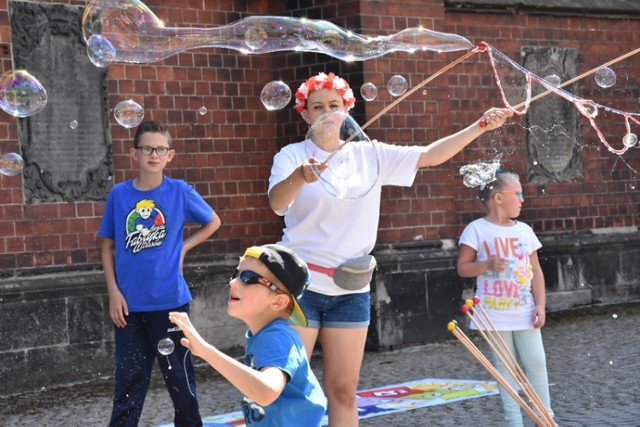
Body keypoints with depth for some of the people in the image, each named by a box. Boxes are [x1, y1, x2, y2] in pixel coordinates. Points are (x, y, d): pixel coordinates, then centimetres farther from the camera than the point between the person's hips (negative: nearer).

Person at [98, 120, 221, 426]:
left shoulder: (180, 192, -3)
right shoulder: (118, 194, 0)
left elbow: (213, 222, 12)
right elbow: (108, 247, 5)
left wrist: (183, 248, 0)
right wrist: (113, 292, -3)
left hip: (169, 300, -1)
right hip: (129, 303, 1)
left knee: (178, 375, 10)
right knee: (129, 379, 10)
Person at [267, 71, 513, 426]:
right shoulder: (292, 155, -3)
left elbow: (430, 155, 1)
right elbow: (277, 203, -22)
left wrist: (479, 126, -10)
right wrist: (300, 175, -43)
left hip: (350, 289, 3)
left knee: (343, 391, 7)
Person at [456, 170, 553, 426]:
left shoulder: (524, 230, 6)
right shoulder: (477, 229, -6)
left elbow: (536, 271, 8)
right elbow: (462, 268, -4)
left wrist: (540, 304, -1)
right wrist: (487, 264, -21)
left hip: (524, 311, 3)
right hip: (495, 313, -3)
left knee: (537, 363, 4)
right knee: (505, 369, 5)